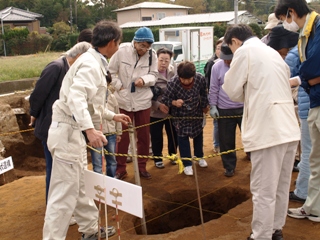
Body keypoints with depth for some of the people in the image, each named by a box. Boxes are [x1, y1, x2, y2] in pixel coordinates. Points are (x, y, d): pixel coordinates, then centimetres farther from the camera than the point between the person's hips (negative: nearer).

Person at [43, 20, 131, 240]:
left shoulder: (94, 63, 15)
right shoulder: (90, 63, -16)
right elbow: (76, 97, -32)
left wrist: (113, 116, 33)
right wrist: (90, 129, -44)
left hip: (75, 132, 10)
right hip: (68, 132, -10)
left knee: (80, 187, 21)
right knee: (64, 194, -5)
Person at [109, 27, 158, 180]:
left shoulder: (152, 55, -8)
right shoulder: (122, 52, -11)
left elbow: (154, 75, -4)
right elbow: (111, 72, -3)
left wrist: (144, 79, -24)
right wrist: (119, 87, -11)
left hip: (143, 101, 2)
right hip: (124, 101, -2)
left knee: (144, 136, 12)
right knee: (122, 136, 7)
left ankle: (142, 166, 29)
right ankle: (120, 168, 22)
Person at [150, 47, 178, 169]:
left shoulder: (173, 71, -4)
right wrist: (158, 105, -21)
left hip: (171, 110, 3)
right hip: (155, 111, -3)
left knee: (173, 134, 15)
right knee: (156, 136, 9)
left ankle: (173, 154, 38)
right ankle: (158, 158, 29)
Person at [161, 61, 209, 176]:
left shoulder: (200, 79, -25)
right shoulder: (173, 83, -31)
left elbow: (203, 94, -5)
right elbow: (165, 99, -22)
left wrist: (204, 106, 9)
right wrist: (174, 102, -42)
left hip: (196, 112, 3)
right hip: (180, 115, -3)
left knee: (198, 135, 20)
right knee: (183, 138, 1)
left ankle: (199, 156, 44)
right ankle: (187, 164, 16)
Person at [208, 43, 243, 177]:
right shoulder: (217, 67, 0)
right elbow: (213, 89, 4)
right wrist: (213, 106, 0)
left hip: (244, 108, -1)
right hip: (224, 110, 1)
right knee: (226, 141, 9)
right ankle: (229, 166, 25)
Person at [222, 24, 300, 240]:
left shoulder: (245, 51, -2)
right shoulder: (273, 52, 21)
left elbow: (232, 91, -1)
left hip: (268, 129, -8)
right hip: (288, 128, 9)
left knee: (264, 191, 0)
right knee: (281, 187, 18)